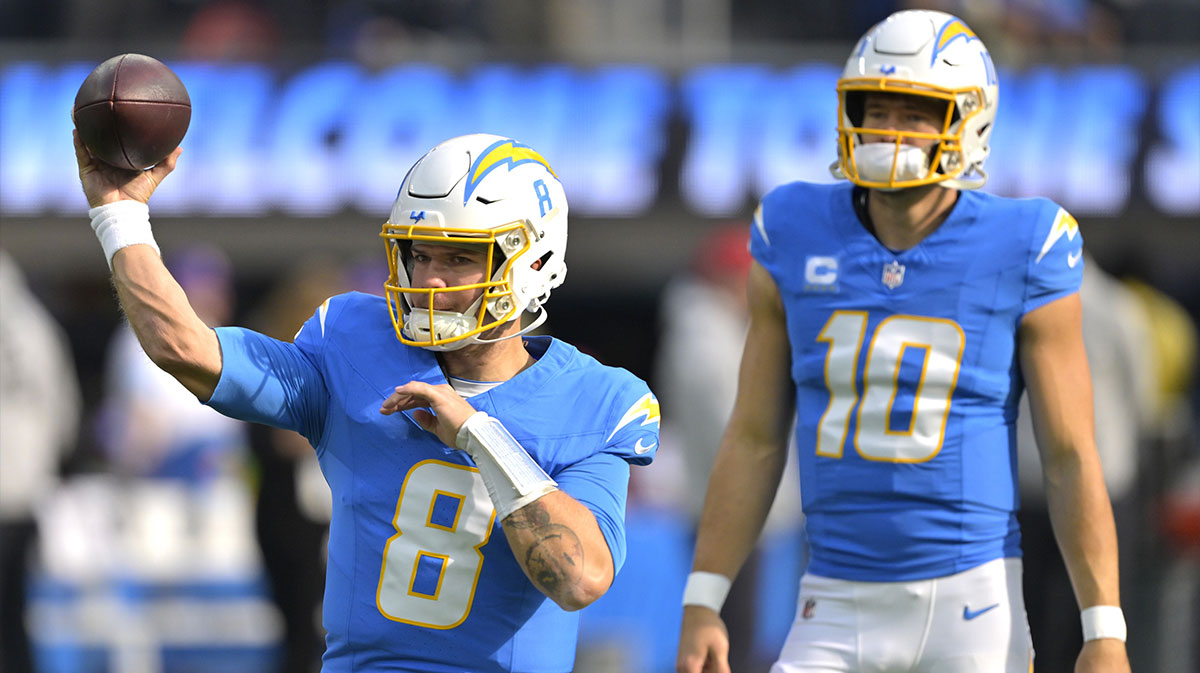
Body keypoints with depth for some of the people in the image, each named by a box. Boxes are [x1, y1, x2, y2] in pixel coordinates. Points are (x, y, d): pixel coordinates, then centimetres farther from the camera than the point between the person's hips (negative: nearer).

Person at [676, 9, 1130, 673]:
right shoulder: (796, 241, 2)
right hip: (838, 609, 2)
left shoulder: (1022, 253, -5)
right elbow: (754, 440, 7)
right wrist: (701, 605, 2)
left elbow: (1072, 457, -2)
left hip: (971, 604, -2)